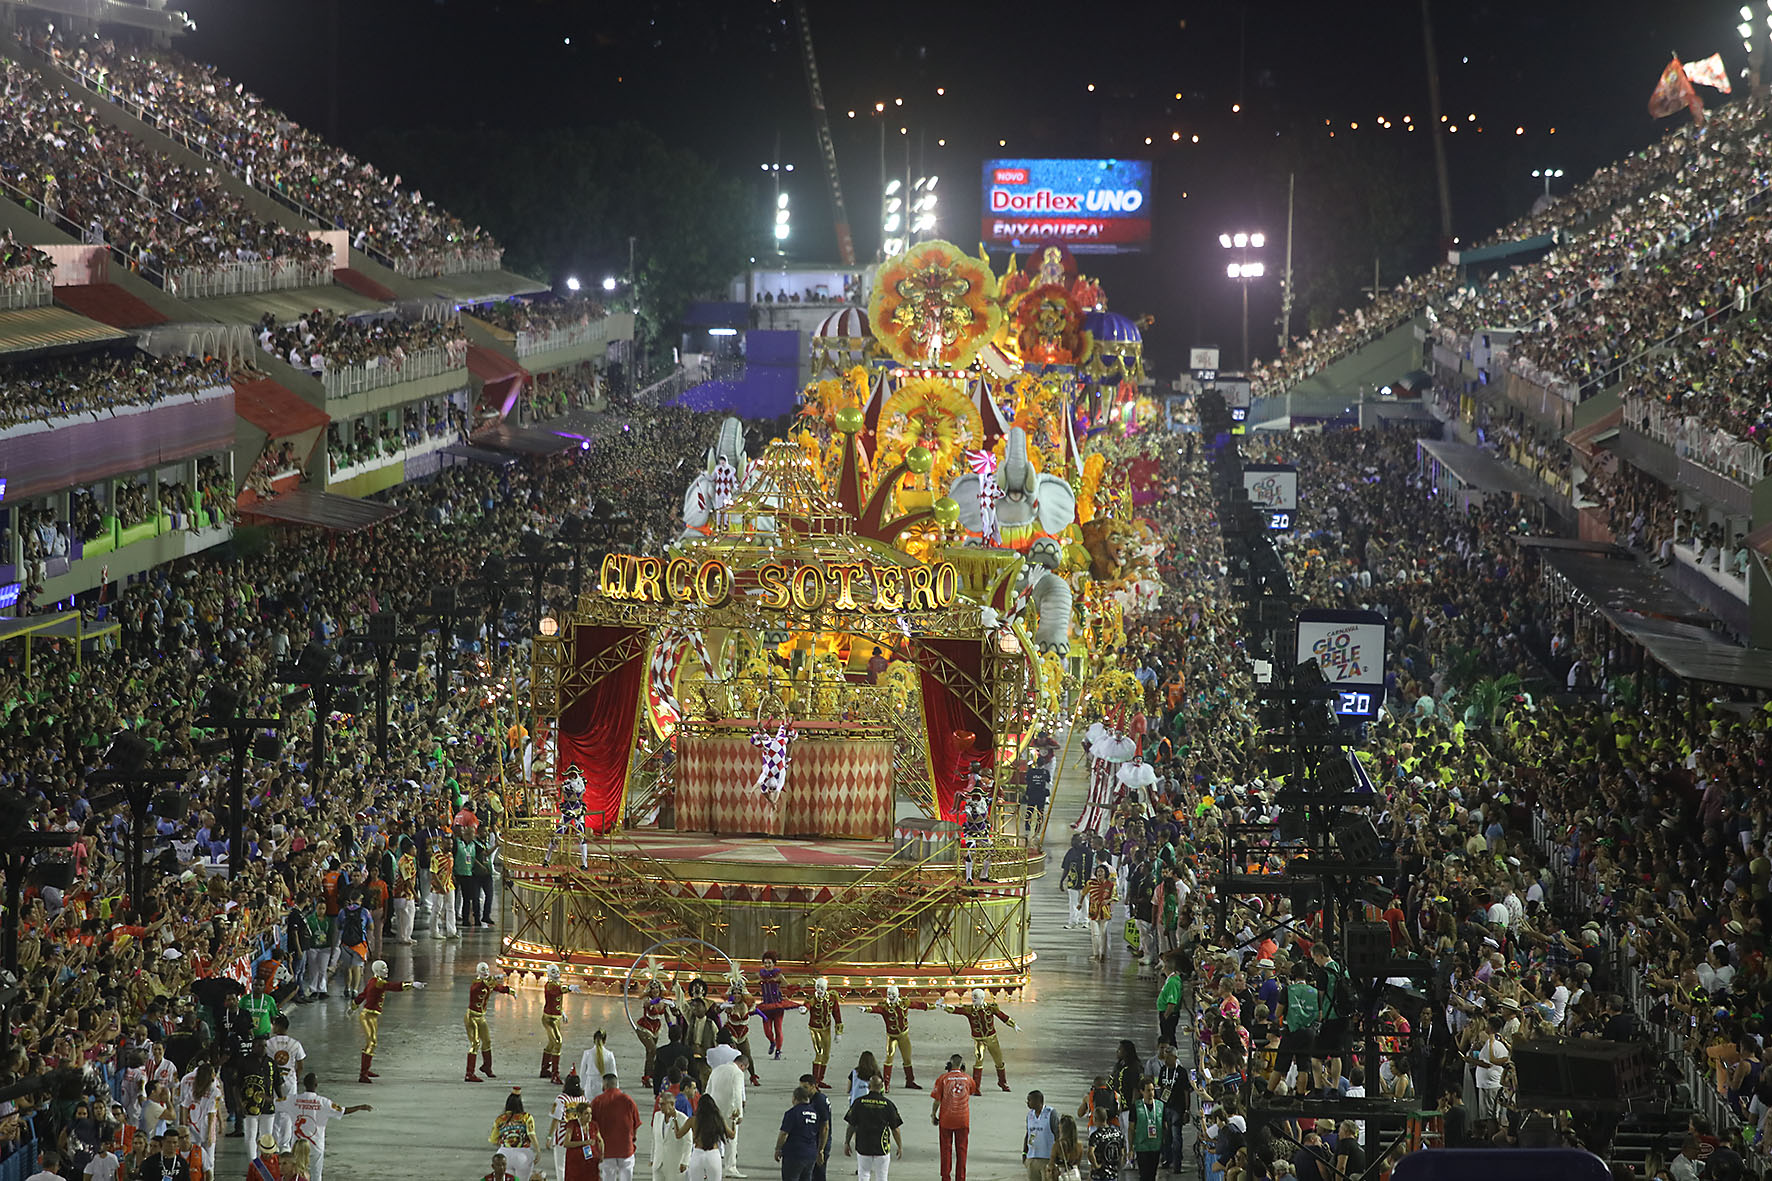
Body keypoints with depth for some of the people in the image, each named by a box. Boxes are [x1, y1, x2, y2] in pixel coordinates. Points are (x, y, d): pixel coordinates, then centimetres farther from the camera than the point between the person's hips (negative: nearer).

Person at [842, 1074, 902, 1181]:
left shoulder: (859, 1102, -5)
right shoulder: (888, 1104, -6)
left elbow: (851, 1125, -1)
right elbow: (895, 1129, -2)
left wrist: (846, 1143, 11)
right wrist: (900, 1147, 9)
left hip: (863, 1147, 0)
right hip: (882, 1148, 0)